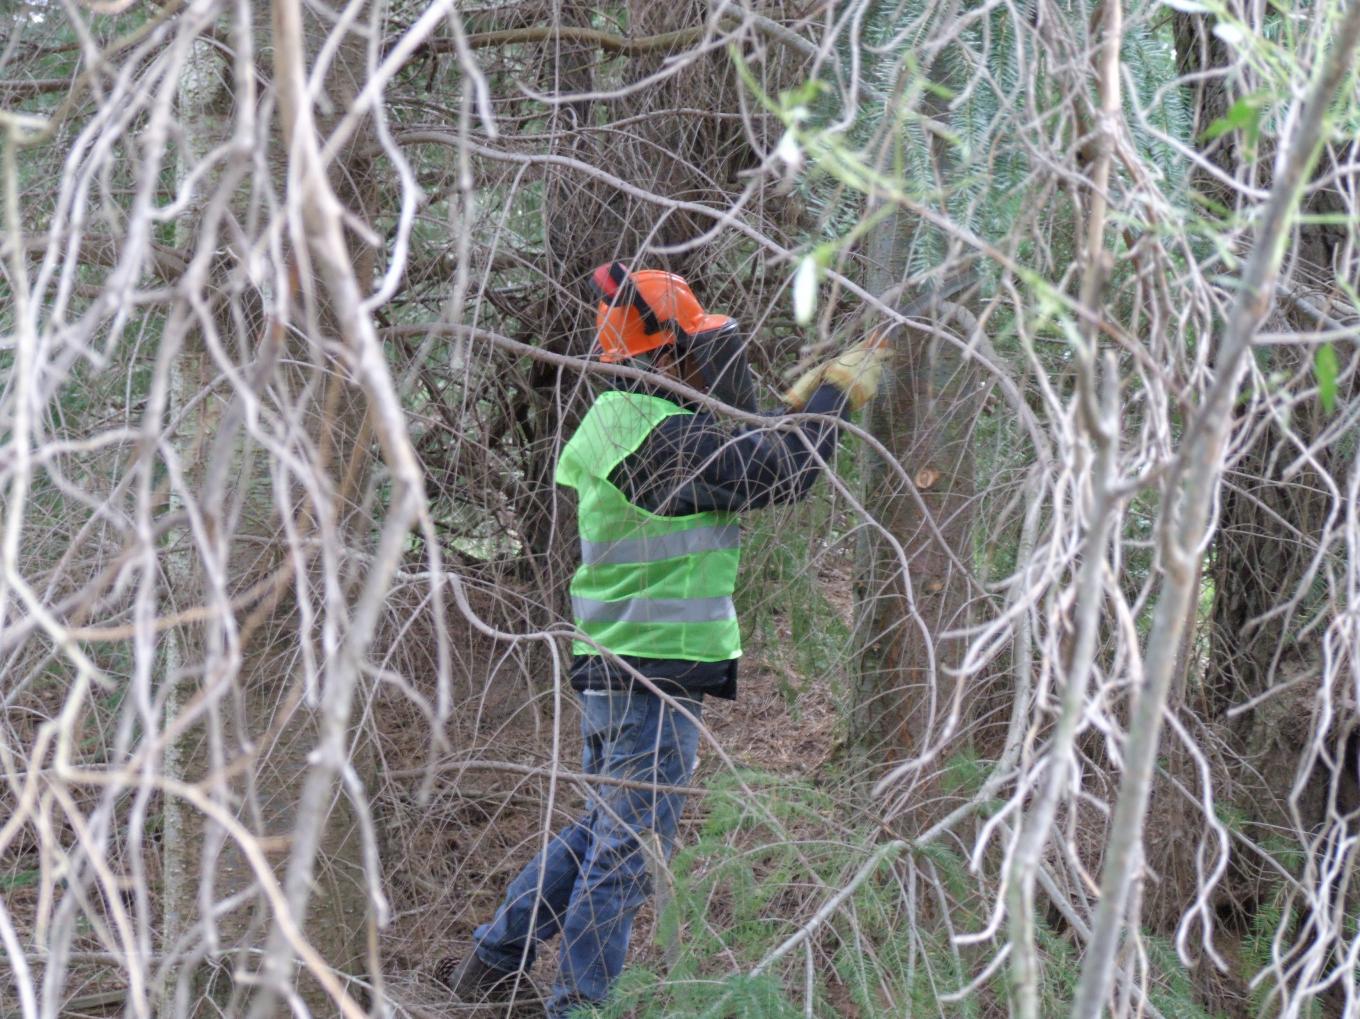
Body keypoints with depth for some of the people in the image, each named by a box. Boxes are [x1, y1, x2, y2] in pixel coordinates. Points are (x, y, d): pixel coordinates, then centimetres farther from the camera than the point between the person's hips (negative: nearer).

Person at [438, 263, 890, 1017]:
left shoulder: (623, 425, 14)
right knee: (632, 846, -2)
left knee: (601, 828, 21)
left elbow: (736, 455, 24)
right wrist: (839, 392, -5)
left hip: (613, 671, 10)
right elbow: (778, 472, -17)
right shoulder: (662, 439, -18)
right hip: (657, 678, -10)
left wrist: (800, 403, 19)